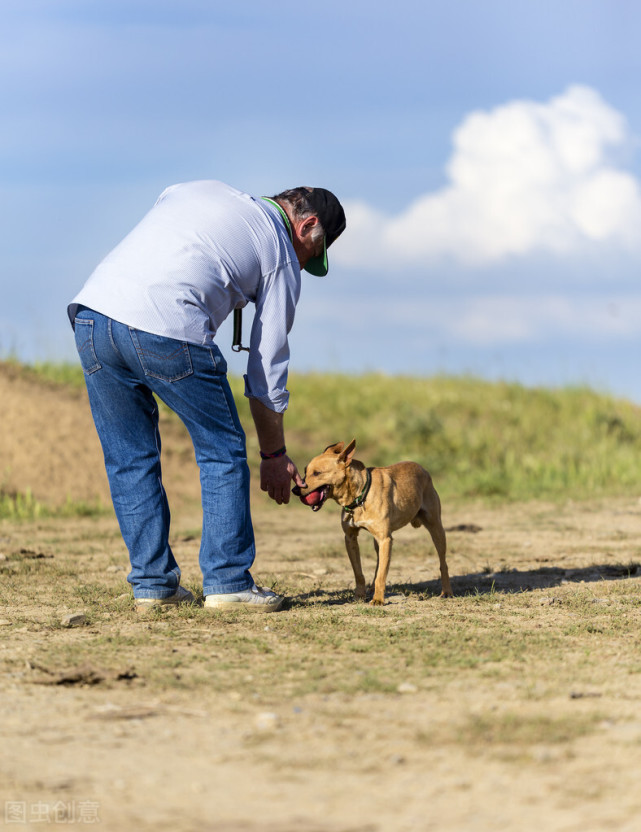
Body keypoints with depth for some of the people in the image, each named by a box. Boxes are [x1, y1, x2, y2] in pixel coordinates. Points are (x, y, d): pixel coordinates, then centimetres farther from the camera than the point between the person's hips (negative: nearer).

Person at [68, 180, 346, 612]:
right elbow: (268, 366, 16)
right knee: (222, 452, 11)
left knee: (130, 459, 17)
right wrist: (275, 455, 25)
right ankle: (228, 581, 9)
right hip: (167, 328, -6)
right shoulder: (281, 256, 14)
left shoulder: (204, 187, 29)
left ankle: (152, 582, 19)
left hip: (92, 306, 6)